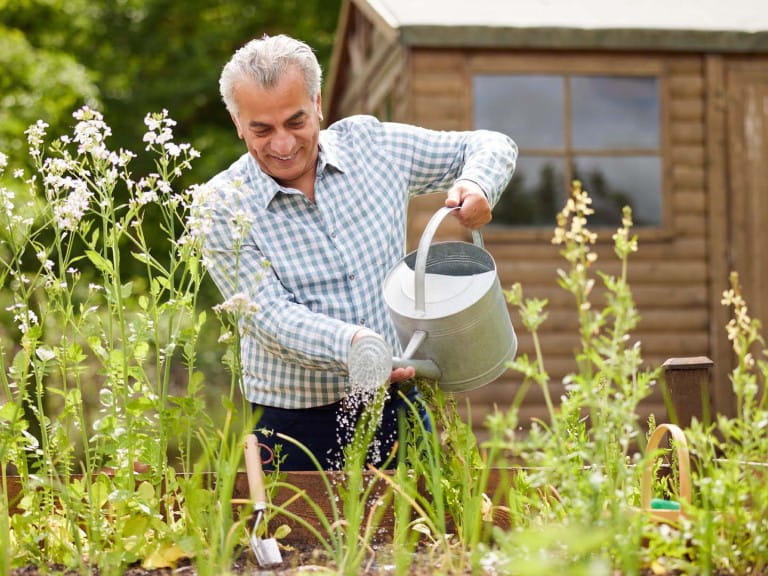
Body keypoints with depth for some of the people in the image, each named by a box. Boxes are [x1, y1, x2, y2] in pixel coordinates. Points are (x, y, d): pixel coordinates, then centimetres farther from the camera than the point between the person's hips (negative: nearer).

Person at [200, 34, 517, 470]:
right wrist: (351, 344, -32)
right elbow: (269, 316, -15)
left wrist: (477, 185, -12)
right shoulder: (223, 207, -6)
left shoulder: (370, 144, 2)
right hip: (293, 423, -2)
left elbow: (492, 146, 11)